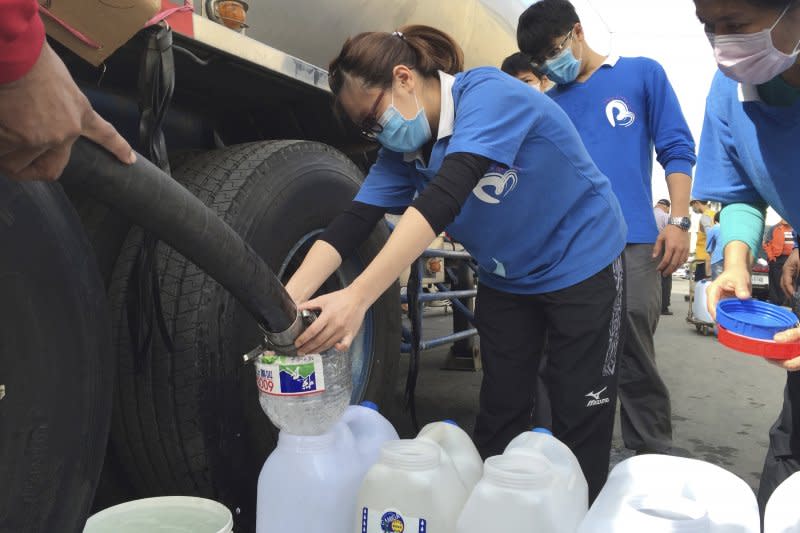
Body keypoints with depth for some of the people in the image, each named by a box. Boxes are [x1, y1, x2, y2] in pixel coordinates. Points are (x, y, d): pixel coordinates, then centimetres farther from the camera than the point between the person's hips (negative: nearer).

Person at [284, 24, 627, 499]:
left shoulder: (487, 95, -28)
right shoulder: (404, 149, -6)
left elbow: (443, 198, -41)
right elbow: (353, 222, -15)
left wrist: (358, 297, -48)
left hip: (582, 266, -5)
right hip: (506, 281, 6)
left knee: (581, 417, 4)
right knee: (499, 416, 10)